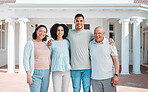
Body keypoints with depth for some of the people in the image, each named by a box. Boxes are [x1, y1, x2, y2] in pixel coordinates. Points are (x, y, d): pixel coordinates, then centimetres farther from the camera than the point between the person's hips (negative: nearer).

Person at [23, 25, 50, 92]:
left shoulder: (45, 44, 11)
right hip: (35, 73, -6)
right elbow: (25, 60, -12)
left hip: (45, 73, 6)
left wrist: (49, 73, 12)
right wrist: (28, 75, -19)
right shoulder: (30, 43, -7)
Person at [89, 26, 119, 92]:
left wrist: (116, 75, -13)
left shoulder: (110, 44, -4)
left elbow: (116, 59, -5)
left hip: (109, 77, -2)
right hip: (95, 78, 3)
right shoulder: (90, 44, 5)